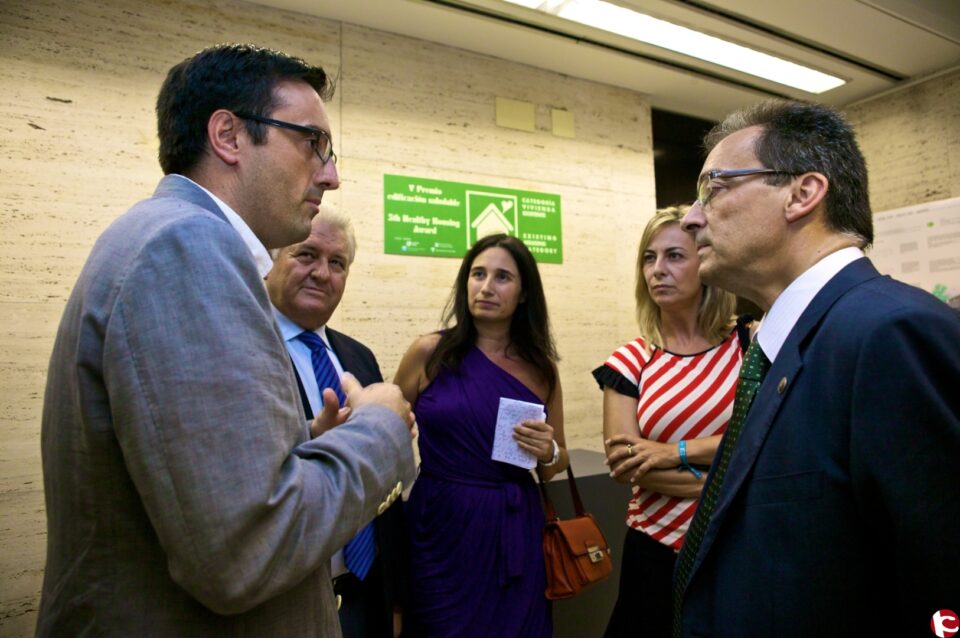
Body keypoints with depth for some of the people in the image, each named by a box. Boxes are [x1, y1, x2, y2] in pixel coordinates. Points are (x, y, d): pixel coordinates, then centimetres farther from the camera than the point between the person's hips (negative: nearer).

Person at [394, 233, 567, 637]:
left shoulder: (541, 367, 0)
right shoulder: (430, 353, -8)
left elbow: (556, 464, 11)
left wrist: (548, 453, -10)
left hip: (515, 531, 3)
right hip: (442, 526, -2)